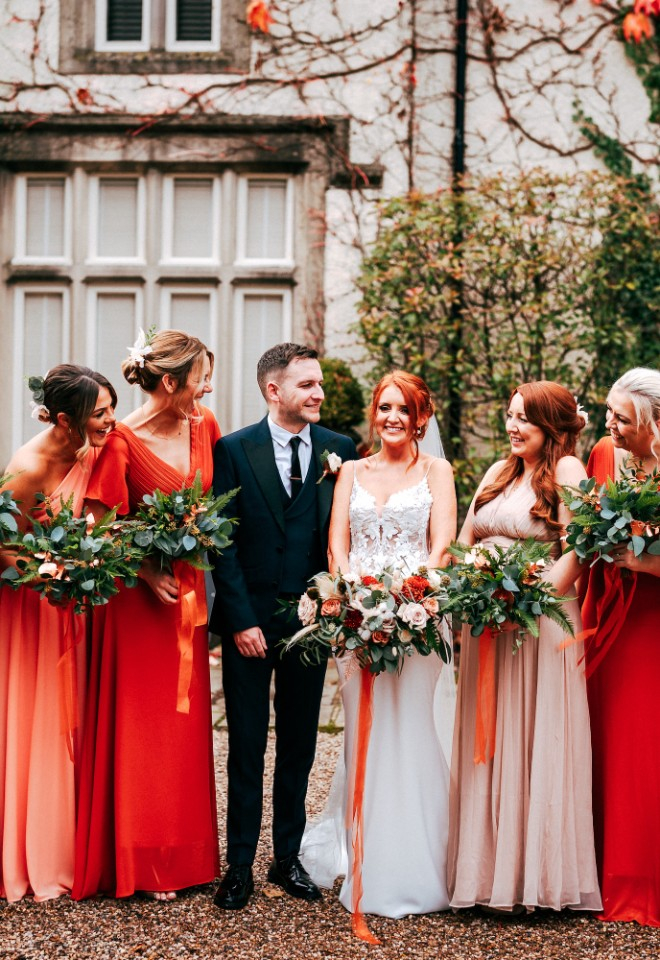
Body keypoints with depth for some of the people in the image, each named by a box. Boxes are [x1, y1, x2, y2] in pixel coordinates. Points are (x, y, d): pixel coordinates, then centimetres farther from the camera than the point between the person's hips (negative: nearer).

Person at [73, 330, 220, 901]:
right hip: (139, 596, -6)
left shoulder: (205, 426, 4)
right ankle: (139, 864, 13)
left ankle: (182, 857, 22)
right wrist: (146, 572, -19)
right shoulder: (124, 440, -13)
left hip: (190, 592, 6)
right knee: (138, 730, 2)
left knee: (186, 726, 11)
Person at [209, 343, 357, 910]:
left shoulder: (340, 450, 3)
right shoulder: (234, 450, -3)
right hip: (250, 620, -2)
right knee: (247, 747, 5)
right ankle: (240, 867, 13)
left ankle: (288, 859, 22)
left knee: (299, 746, 11)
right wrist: (241, 620, -11)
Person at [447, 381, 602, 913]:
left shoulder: (567, 471, -5)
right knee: (486, 742, 9)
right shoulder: (499, 471, 15)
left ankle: (531, 875, 8)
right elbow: (463, 541, 16)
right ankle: (487, 867, 17)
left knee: (532, 742, -1)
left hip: (540, 623, -7)